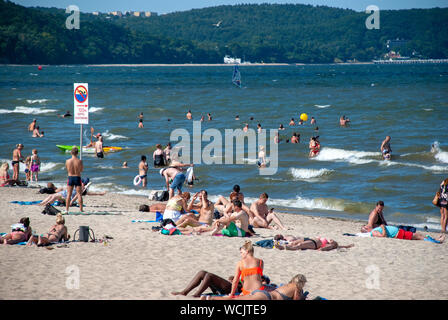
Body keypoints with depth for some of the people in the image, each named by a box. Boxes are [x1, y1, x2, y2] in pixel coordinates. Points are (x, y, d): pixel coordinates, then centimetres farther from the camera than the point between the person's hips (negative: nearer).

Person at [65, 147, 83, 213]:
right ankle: (81, 209, 6)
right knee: (79, 194, 5)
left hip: (70, 178, 2)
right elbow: (81, 169, 2)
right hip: (77, 178, -2)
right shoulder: (79, 161, -11)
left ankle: (66, 209, 8)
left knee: (68, 194, 8)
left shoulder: (67, 161, -7)